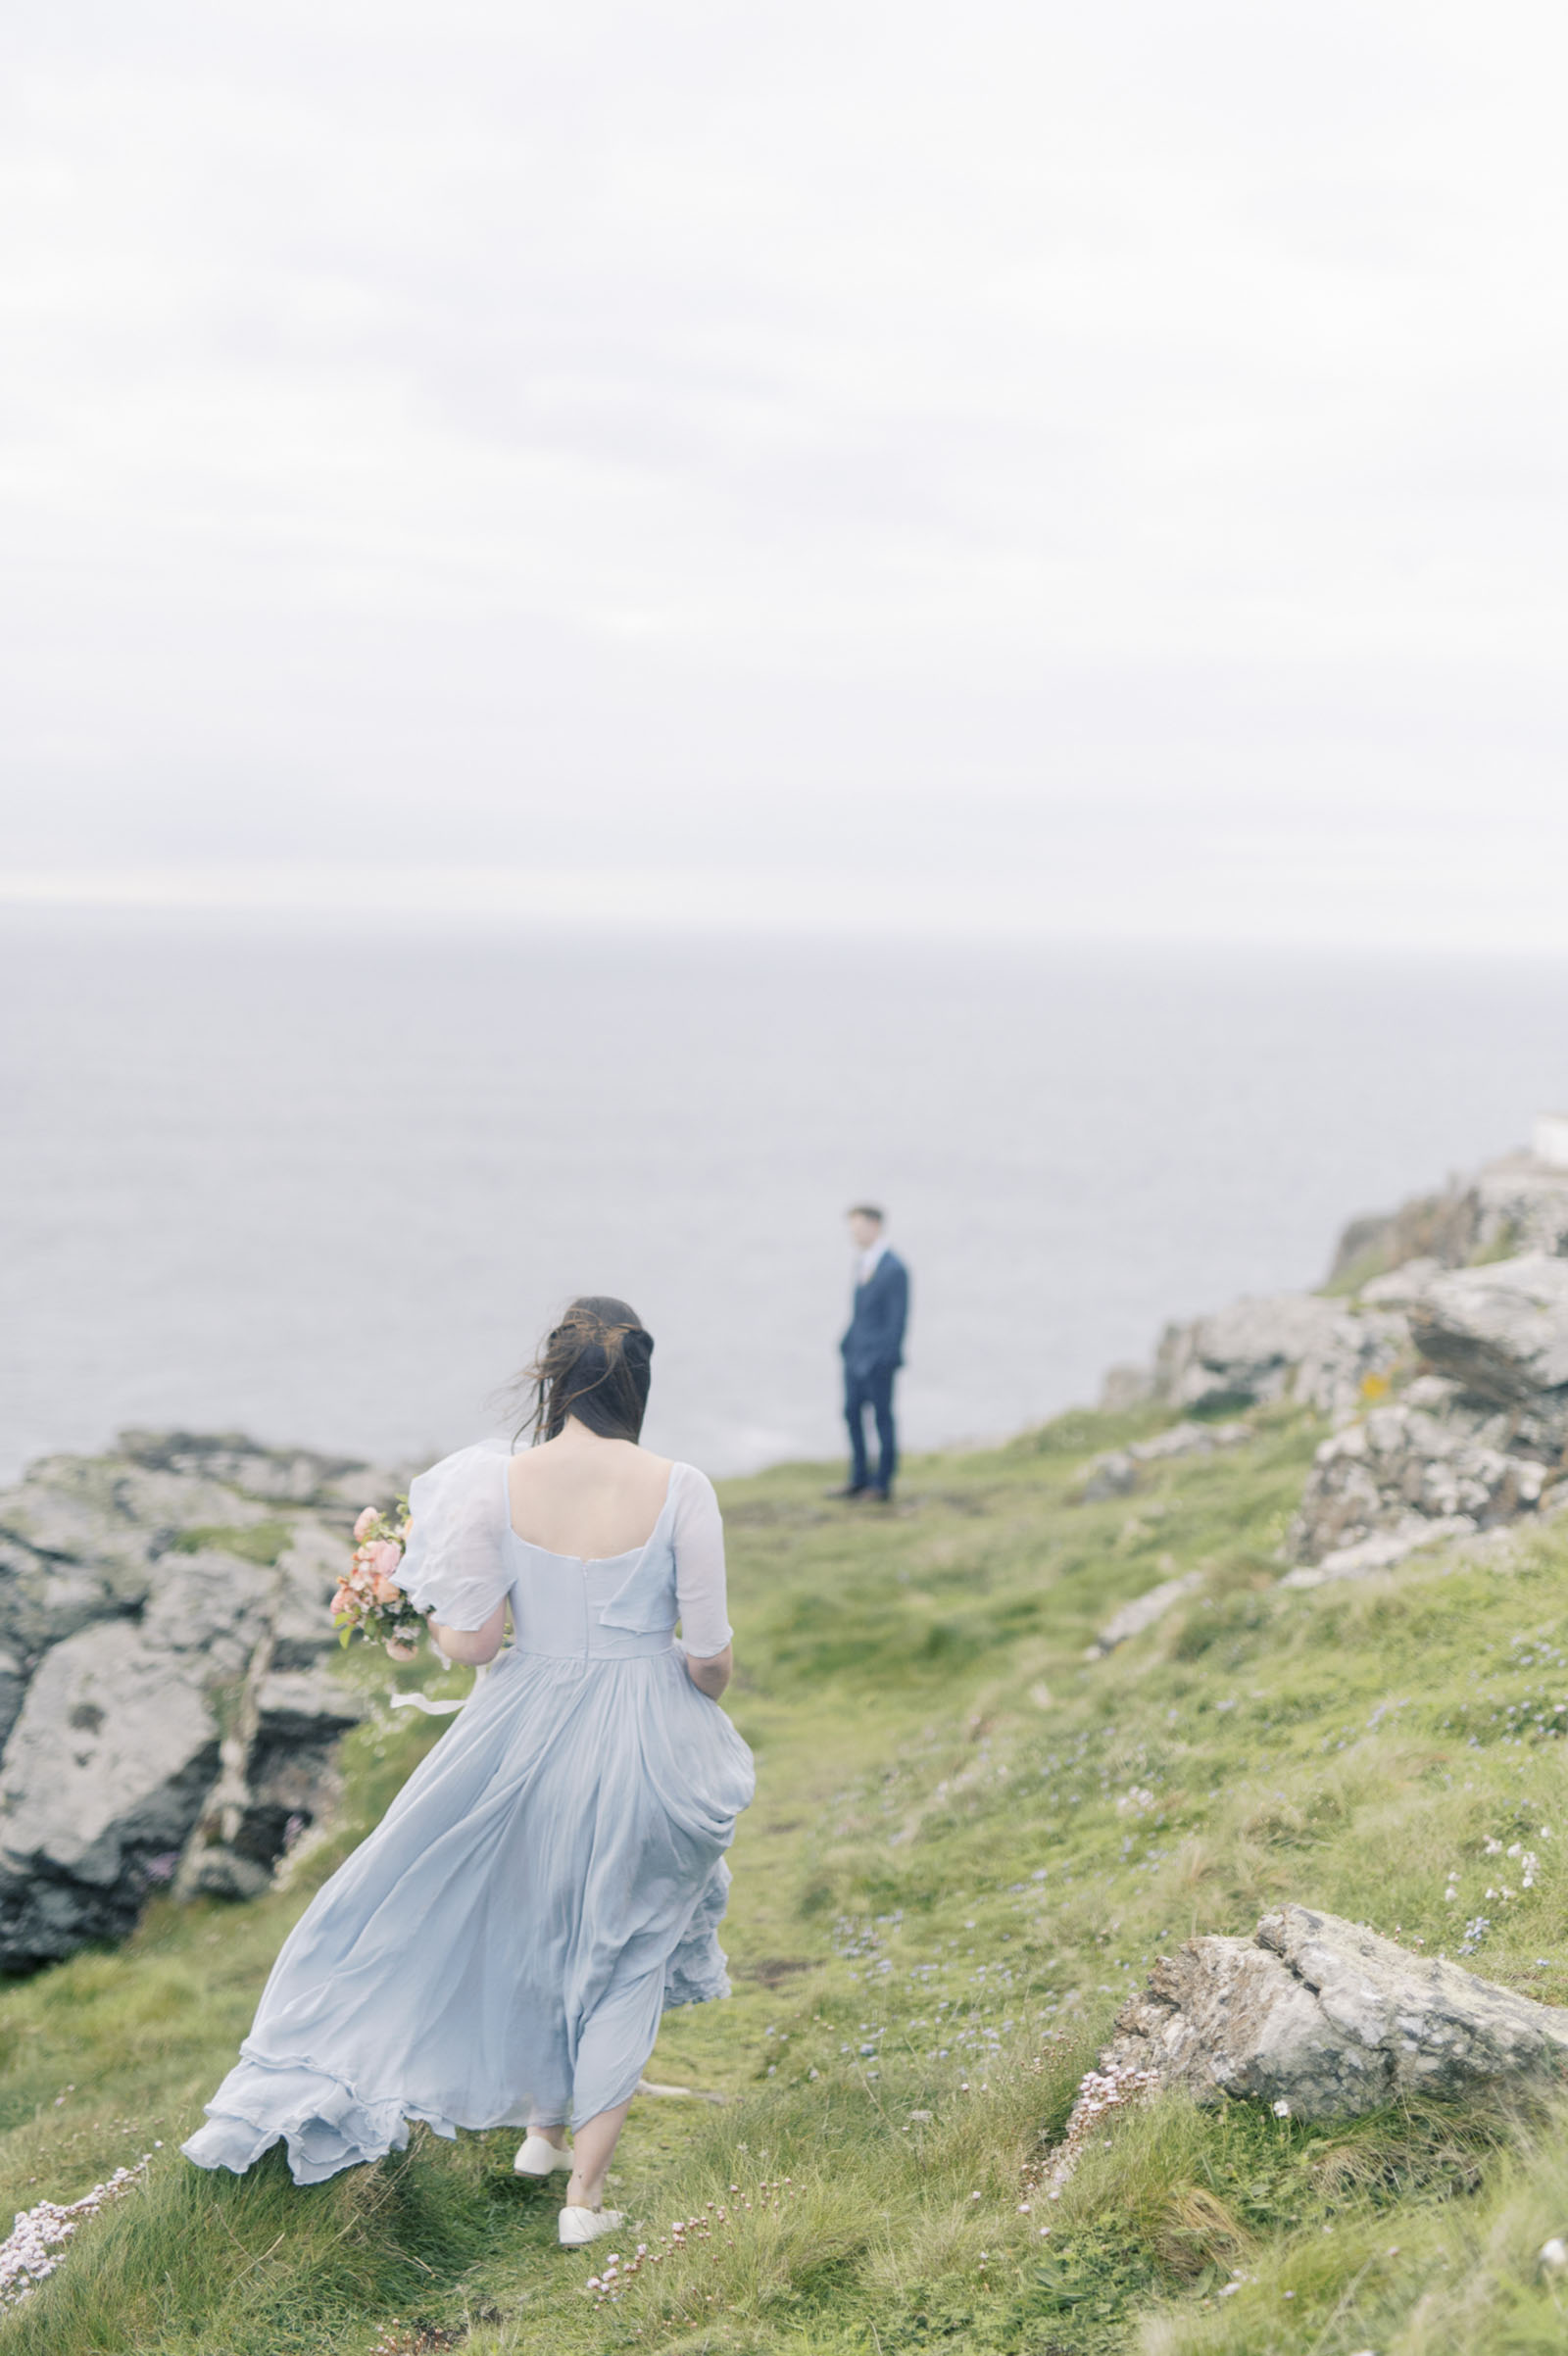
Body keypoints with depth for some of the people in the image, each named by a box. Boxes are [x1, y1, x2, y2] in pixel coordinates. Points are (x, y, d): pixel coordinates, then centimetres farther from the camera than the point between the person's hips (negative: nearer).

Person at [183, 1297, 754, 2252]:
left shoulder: (496, 1485, -13)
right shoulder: (679, 1491, -16)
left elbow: (472, 1639, -12)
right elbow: (710, 1653, -10)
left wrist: (430, 1604, 10)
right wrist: (704, 1707, 12)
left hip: (526, 1733, 1)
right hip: (643, 1742, -1)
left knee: (538, 1922, 27)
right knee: (625, 1955, 17)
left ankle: (543, 2129, 42)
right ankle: (586, 2192, 19)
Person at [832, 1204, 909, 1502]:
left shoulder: (894, 1269, -16)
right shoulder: (862, 1262, 9)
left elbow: (898, 1318, -16)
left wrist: (886, 1357, -17)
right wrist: (847, 1342, 11)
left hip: (878, 1357, -8)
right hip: (855, 1354, 8)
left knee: (882, 1416, 2)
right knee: (852, 1411, 12)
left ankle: (883, 1483, 10)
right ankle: (859, 1478, 22)